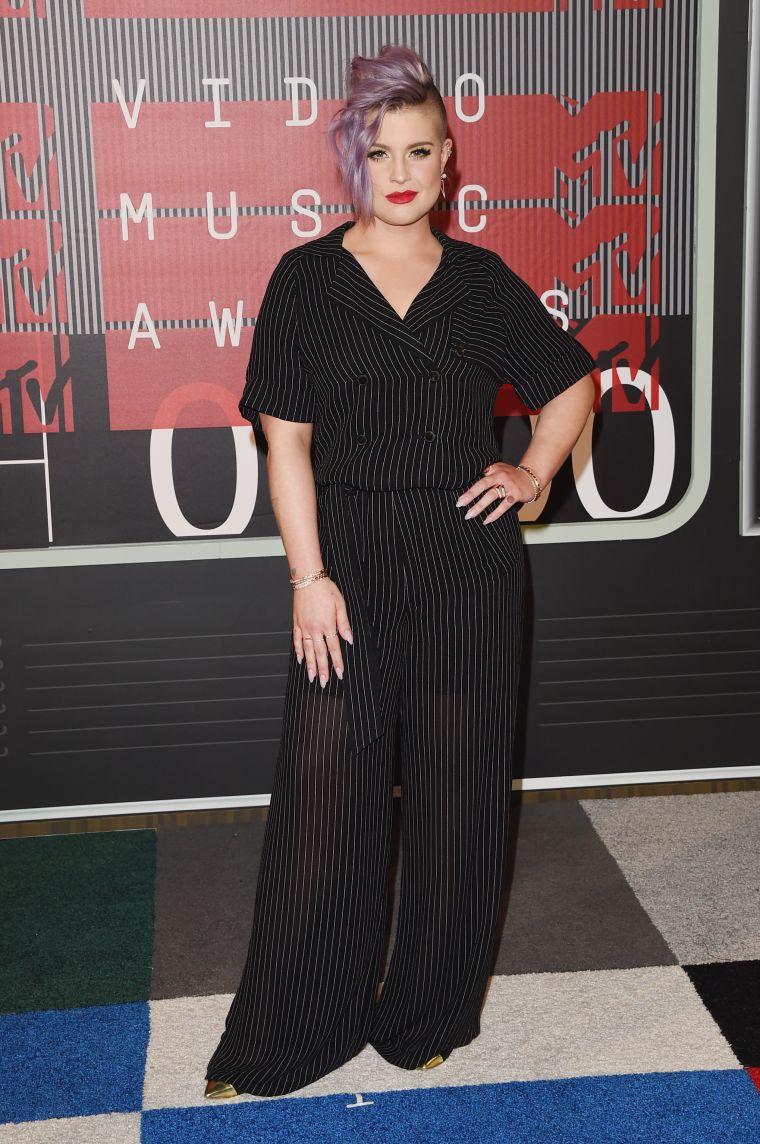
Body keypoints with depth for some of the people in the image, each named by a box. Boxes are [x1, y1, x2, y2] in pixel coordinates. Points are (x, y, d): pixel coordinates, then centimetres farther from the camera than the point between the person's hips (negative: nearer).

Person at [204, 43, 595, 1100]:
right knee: (324, 797, 1)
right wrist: (311, 576, -9)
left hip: (469, 571, 2)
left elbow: (573, 383, 18)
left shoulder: (482, 280, 5)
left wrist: (533, 472, 4)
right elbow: (286, 438, -3)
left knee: (458, 794, 8)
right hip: (351, 566, -1)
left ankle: (428, 1015, 28)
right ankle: (281, 1044, 18)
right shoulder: (307, 278, 0)